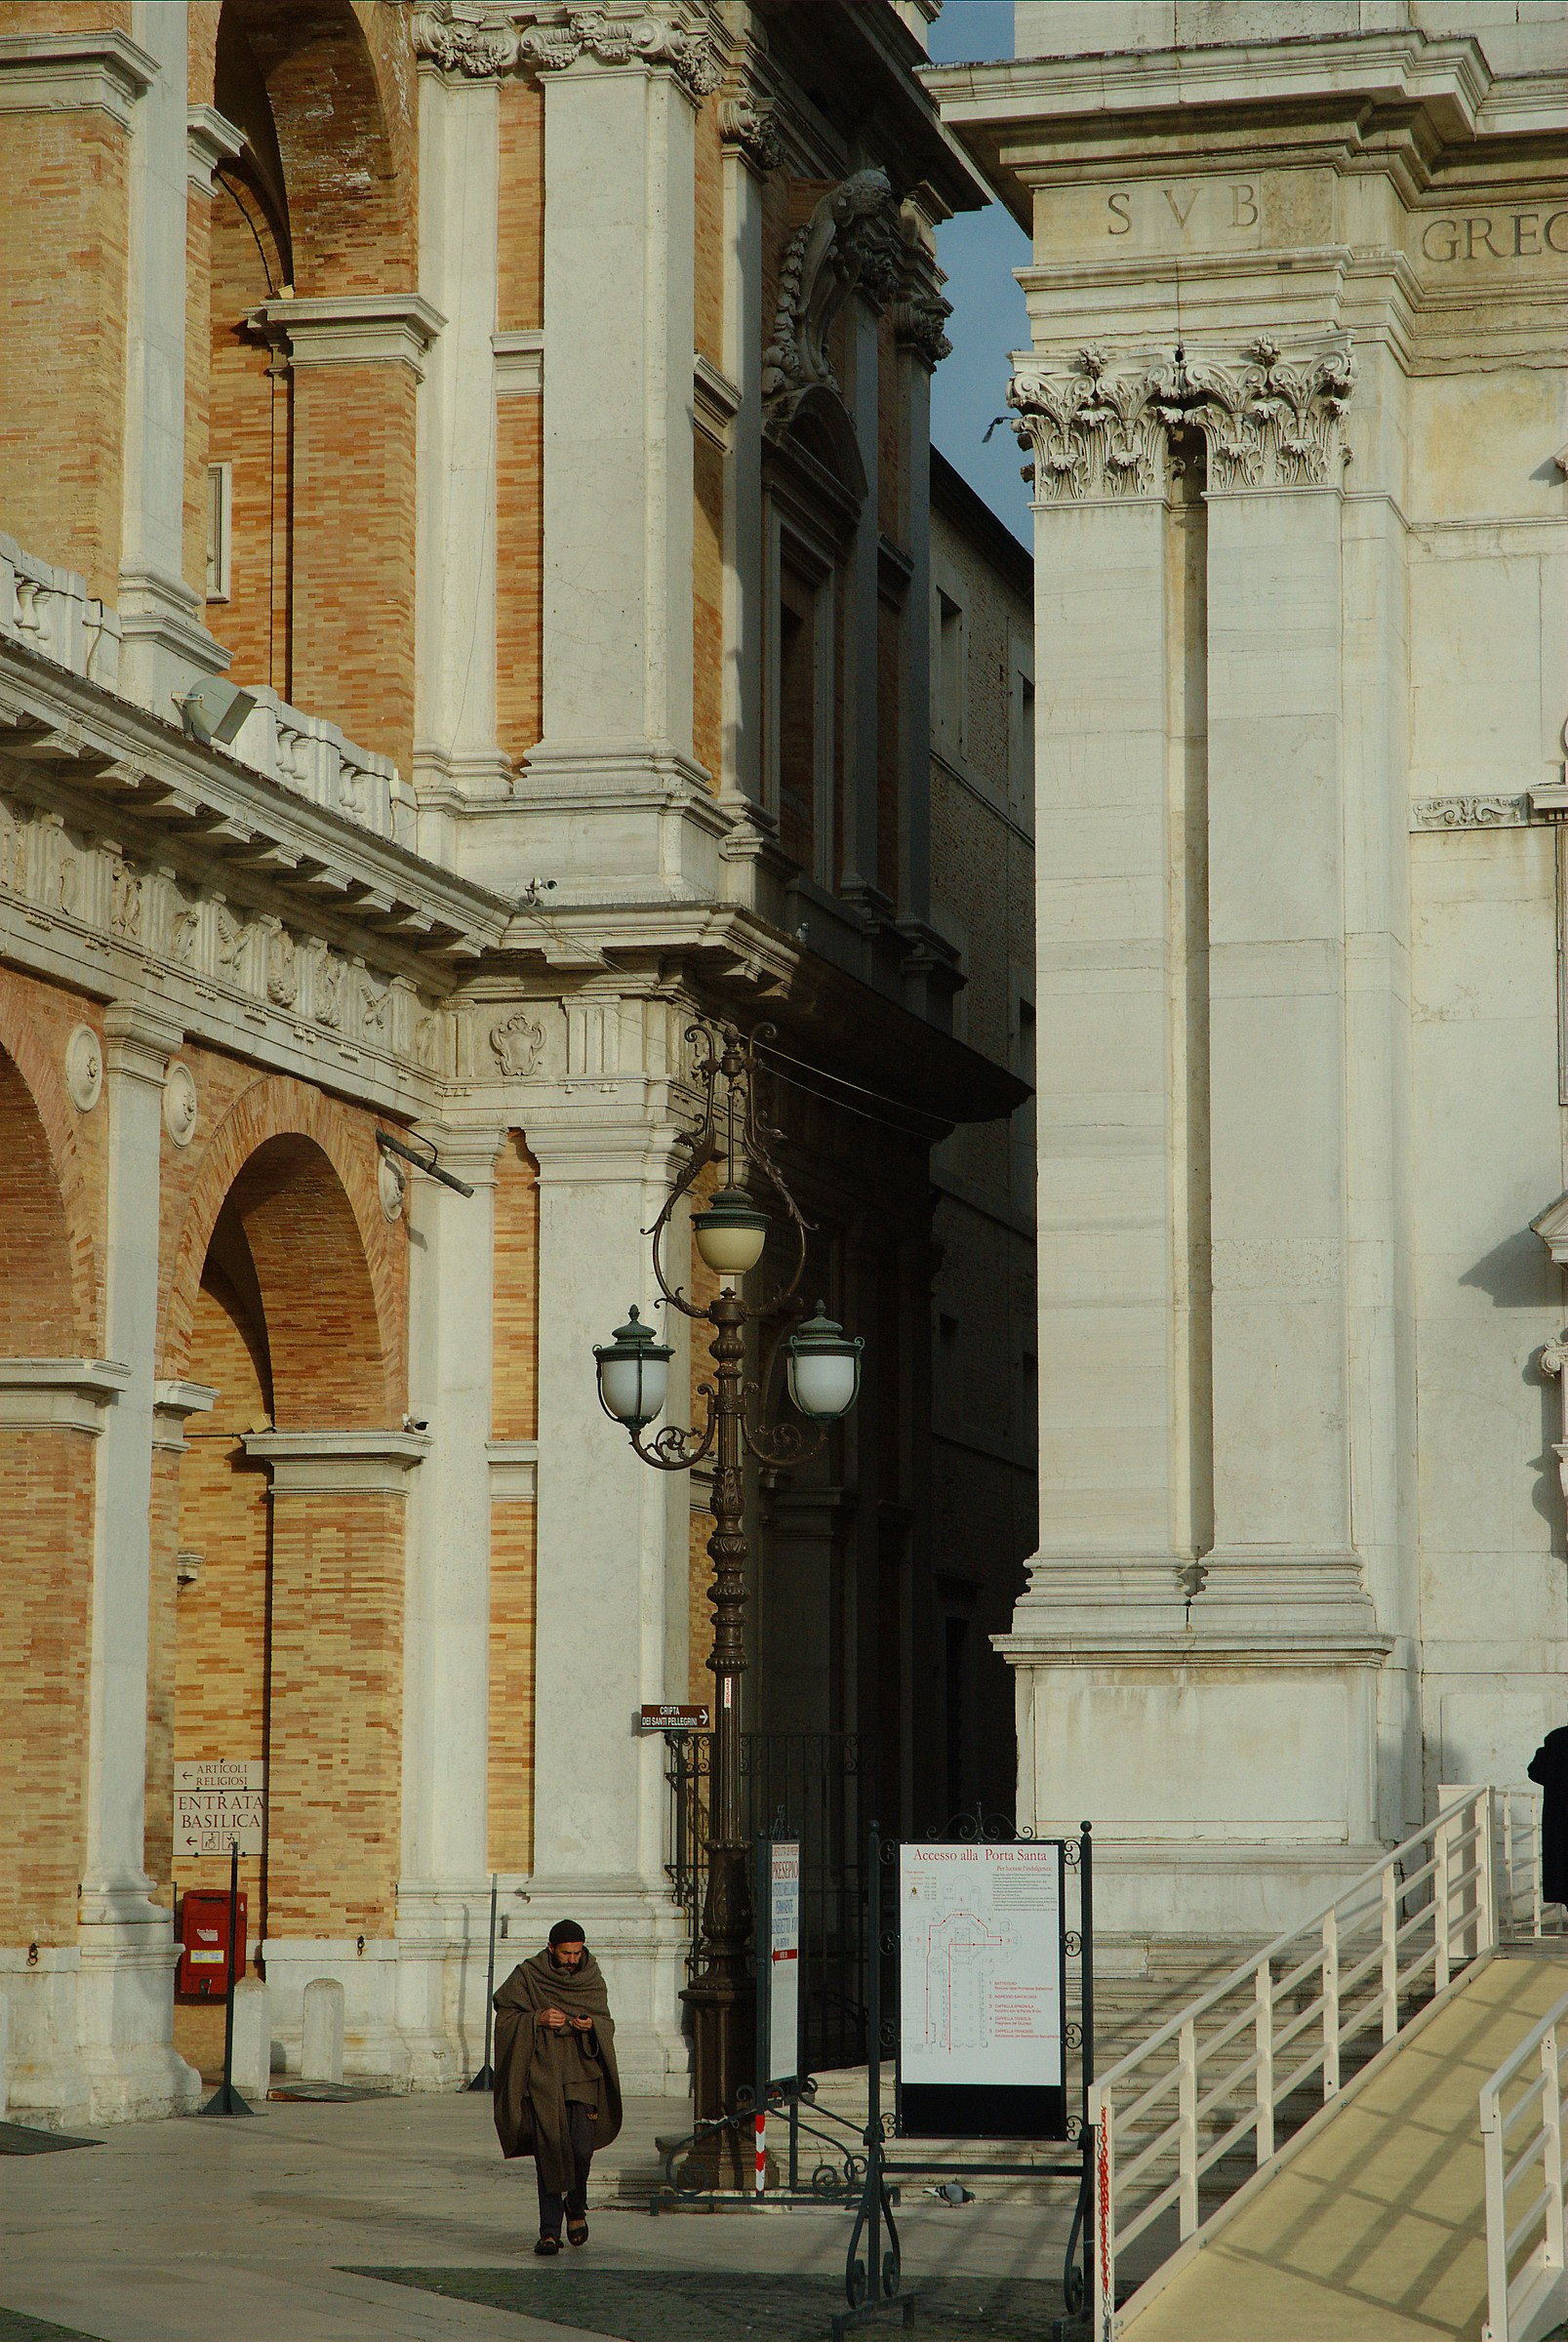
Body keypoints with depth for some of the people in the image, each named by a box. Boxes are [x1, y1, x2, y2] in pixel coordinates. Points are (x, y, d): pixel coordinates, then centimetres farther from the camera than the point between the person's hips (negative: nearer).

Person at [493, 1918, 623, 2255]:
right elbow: (505, 2018, 0)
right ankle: (550, 2231, -2)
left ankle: (576, 2207, 20)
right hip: (541, 2075, -1)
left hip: (581, 2074, 1)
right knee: (548, 2151, -7)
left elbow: (607, 2022, 12)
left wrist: (592, 2025, -11)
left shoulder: (592, 1980, 8)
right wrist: (538, 2020, -16)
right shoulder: (527, 1977, 1)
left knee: (581, 2147, -10)